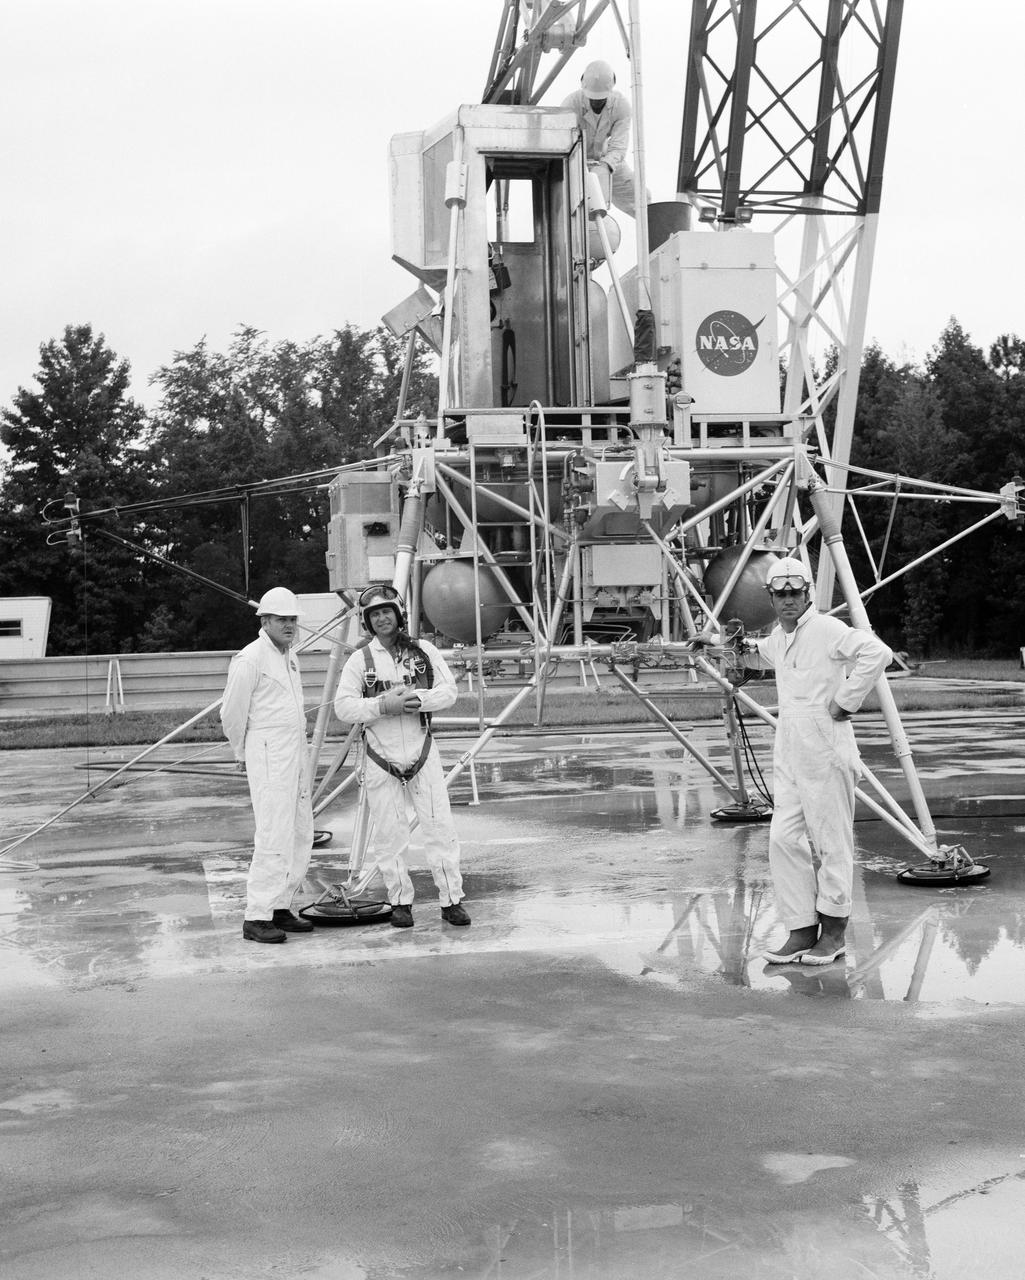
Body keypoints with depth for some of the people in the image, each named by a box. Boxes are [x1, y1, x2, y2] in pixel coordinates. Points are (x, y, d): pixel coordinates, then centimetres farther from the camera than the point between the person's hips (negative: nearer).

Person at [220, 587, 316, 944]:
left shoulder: (290, 658, 17)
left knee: (301, 835, 9)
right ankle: (256, 917, -11)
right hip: (269, 757, -9)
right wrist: (244, 754, 6)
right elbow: (232, 714, -6)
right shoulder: (250, 659, -10)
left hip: (297, 753, 9)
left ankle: (280, 907, 17)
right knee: (275, 837, -13)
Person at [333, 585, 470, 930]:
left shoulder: (423, 651, 4)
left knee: (440, 825, -1)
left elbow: (448, 690, 0)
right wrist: (383, 705, -21)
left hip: (422, 752, 1)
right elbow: (343, 707, -8)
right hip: (380, 757, -1)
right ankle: (400, 901, 17)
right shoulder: (360, 660, -1)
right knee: (389, 833, 5)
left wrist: (420, 698, -19)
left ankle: (451, 900, 5)